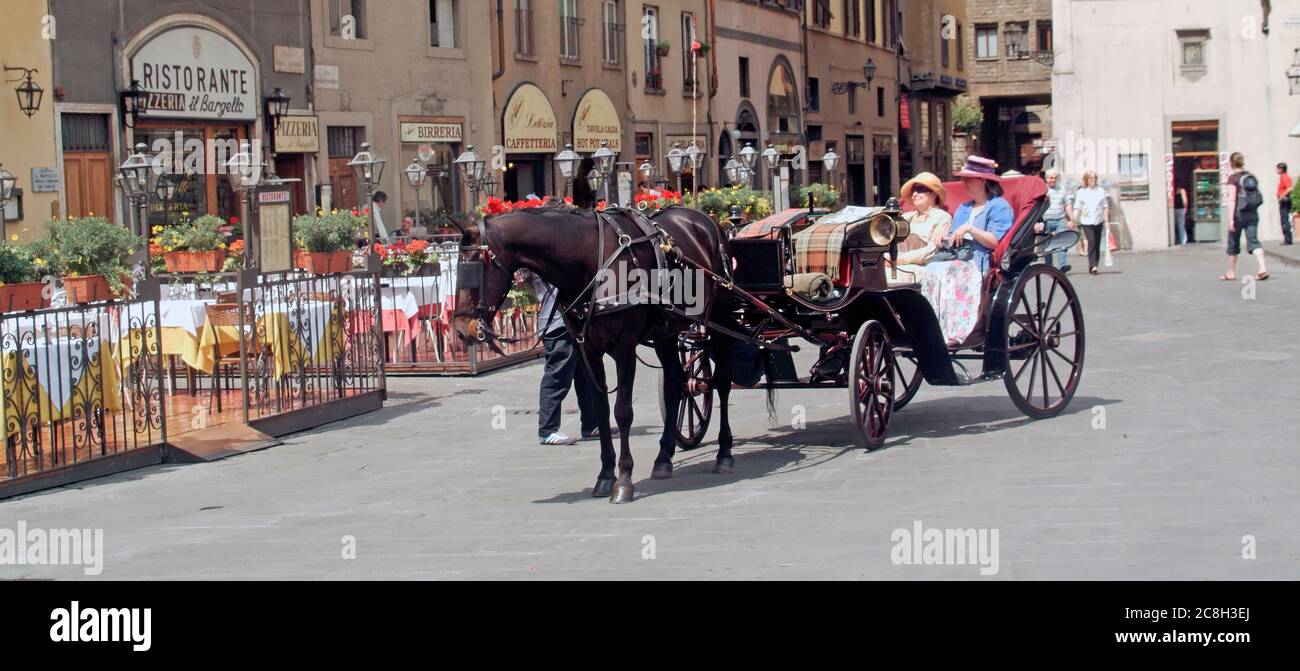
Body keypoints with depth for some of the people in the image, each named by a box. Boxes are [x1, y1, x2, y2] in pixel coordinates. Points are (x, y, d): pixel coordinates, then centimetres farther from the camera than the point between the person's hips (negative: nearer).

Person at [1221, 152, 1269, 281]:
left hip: (1239, 213, -4)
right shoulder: (1251, 176, 9)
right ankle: (1263, 268, -23)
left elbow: (1232, 199, -15)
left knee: (1233, 243, 9)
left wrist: (1231, 218, -18)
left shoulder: (1233, 178, -8)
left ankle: (1231, 273, 20)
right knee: (1253, 240, -3)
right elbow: (1258, 196, 15)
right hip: (1253, 214, 5)